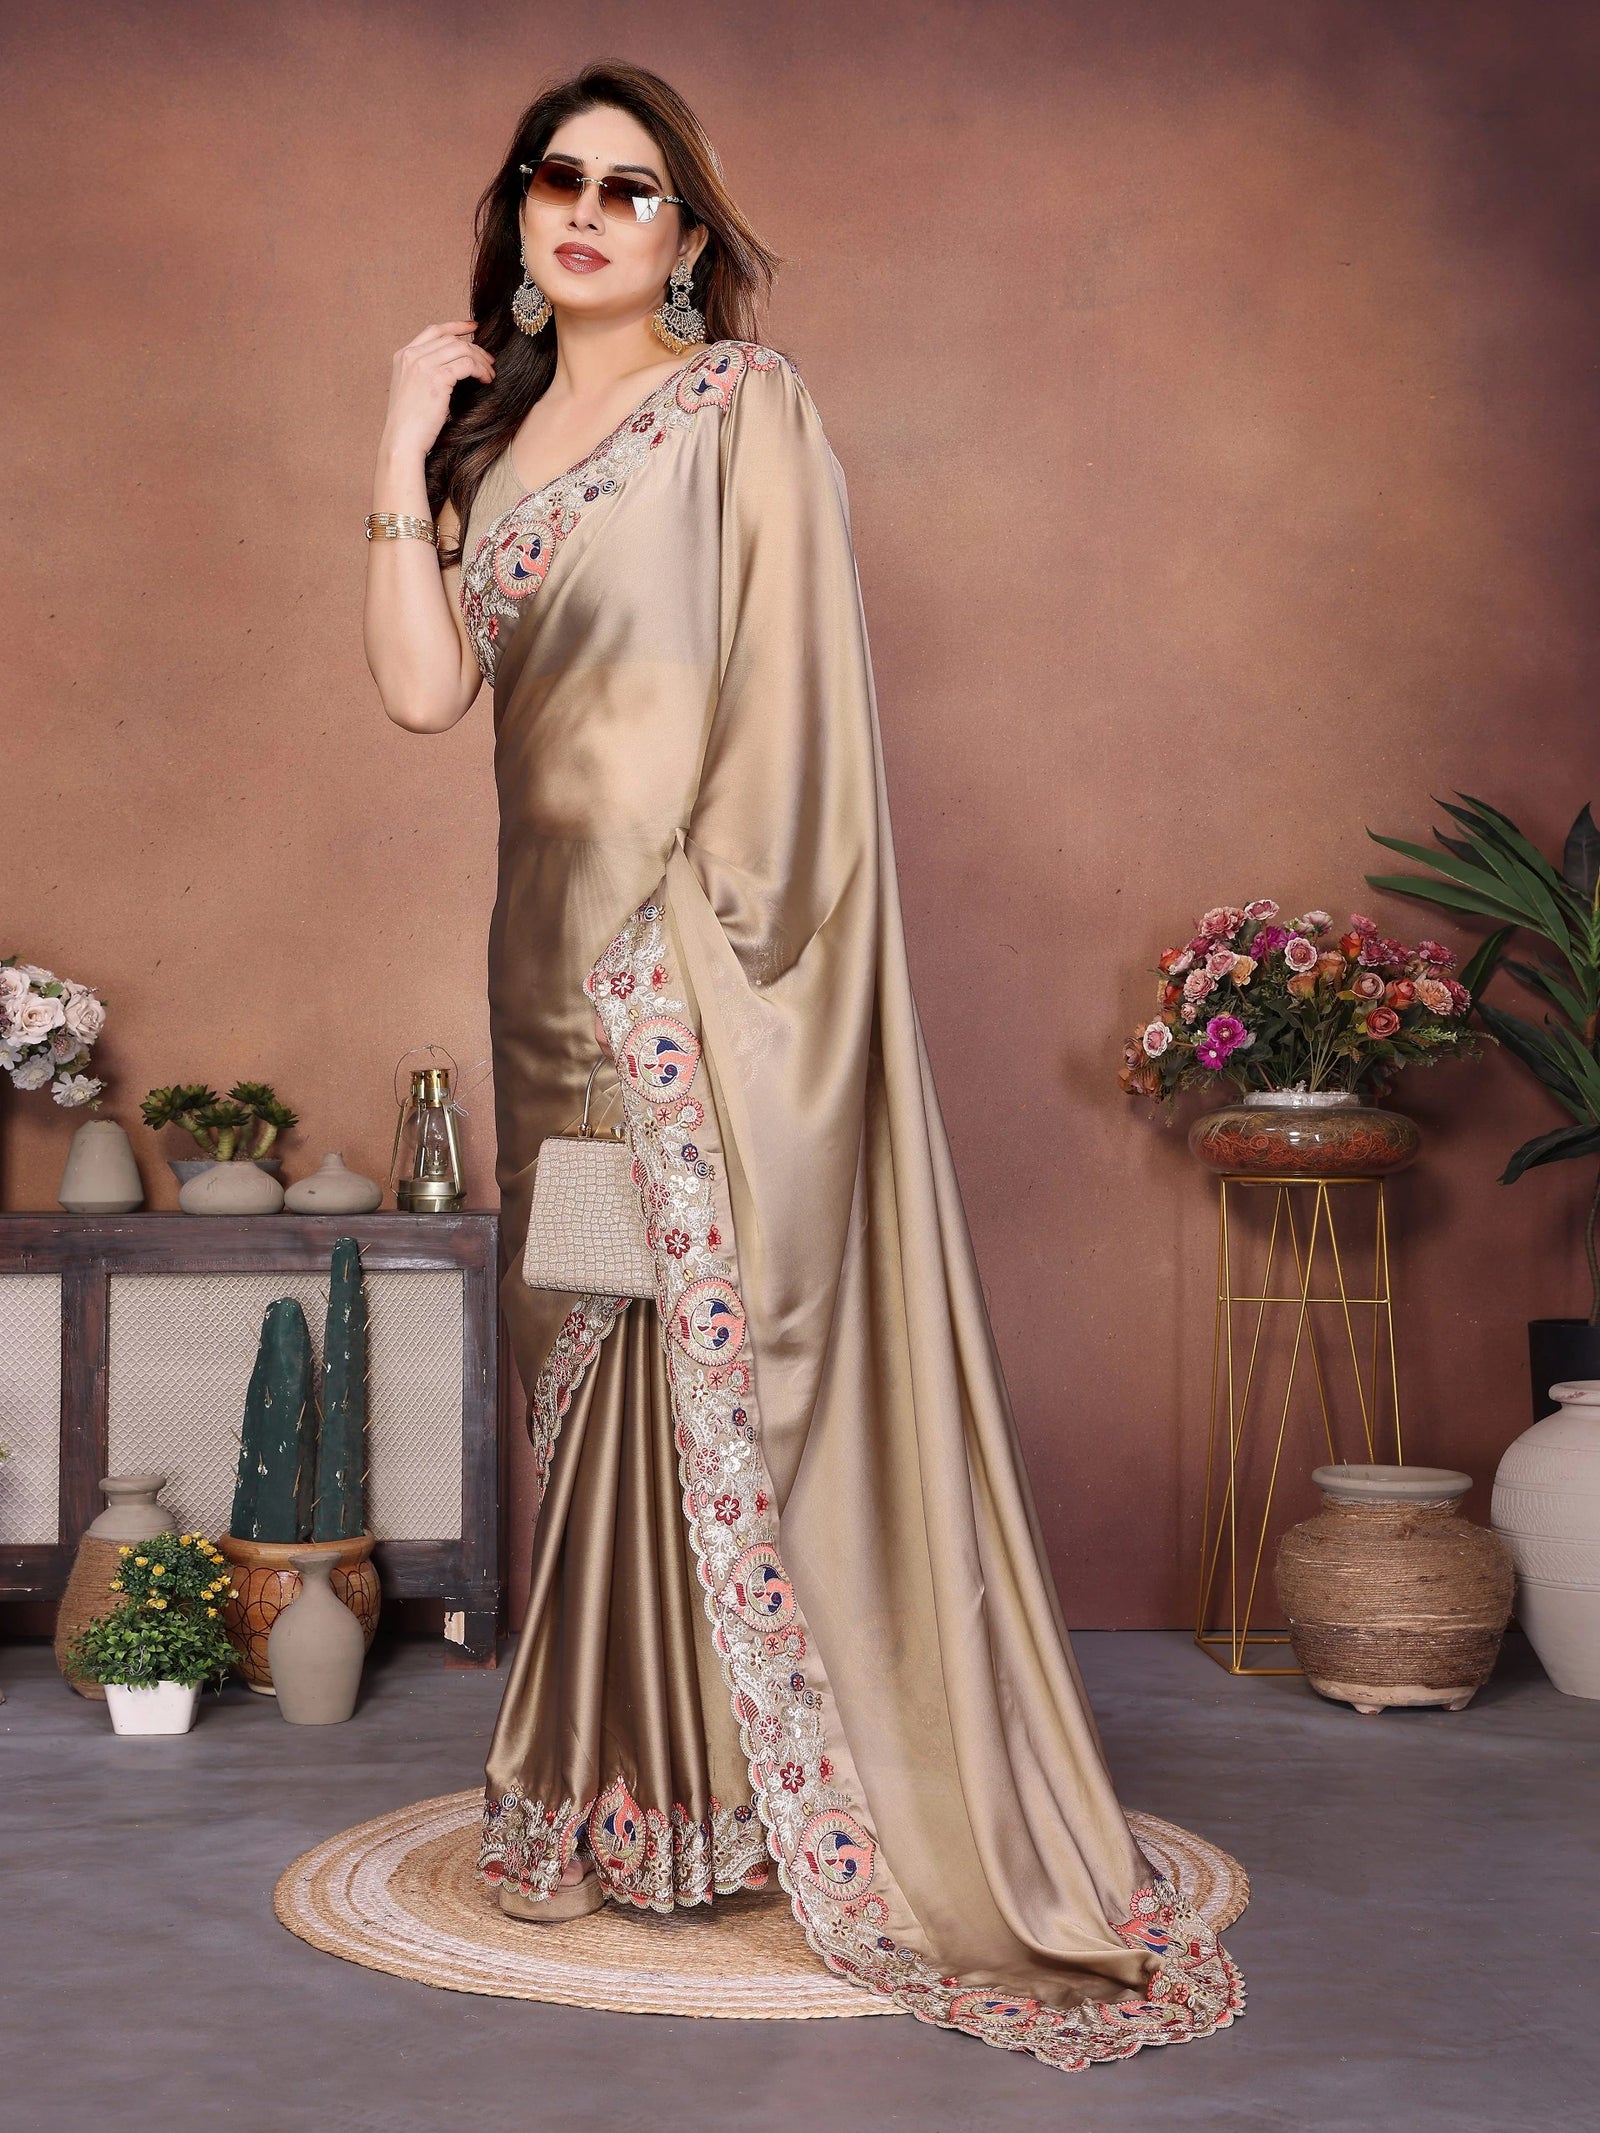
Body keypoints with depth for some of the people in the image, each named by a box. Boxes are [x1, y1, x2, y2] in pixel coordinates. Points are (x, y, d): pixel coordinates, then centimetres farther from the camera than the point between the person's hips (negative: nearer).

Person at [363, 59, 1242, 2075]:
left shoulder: (742, 400, 0)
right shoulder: (497, 431, 17)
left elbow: (789, 679, -8)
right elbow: (422, 687, 6)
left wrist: (733, 914, -16)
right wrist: (405, 448, 3)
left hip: (710, 950, -6)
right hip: (562, 951, 6)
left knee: (746, 1335, -6)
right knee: (588, 1348, 9)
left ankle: (834, 1800, 4)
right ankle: (626, 1782, 20)